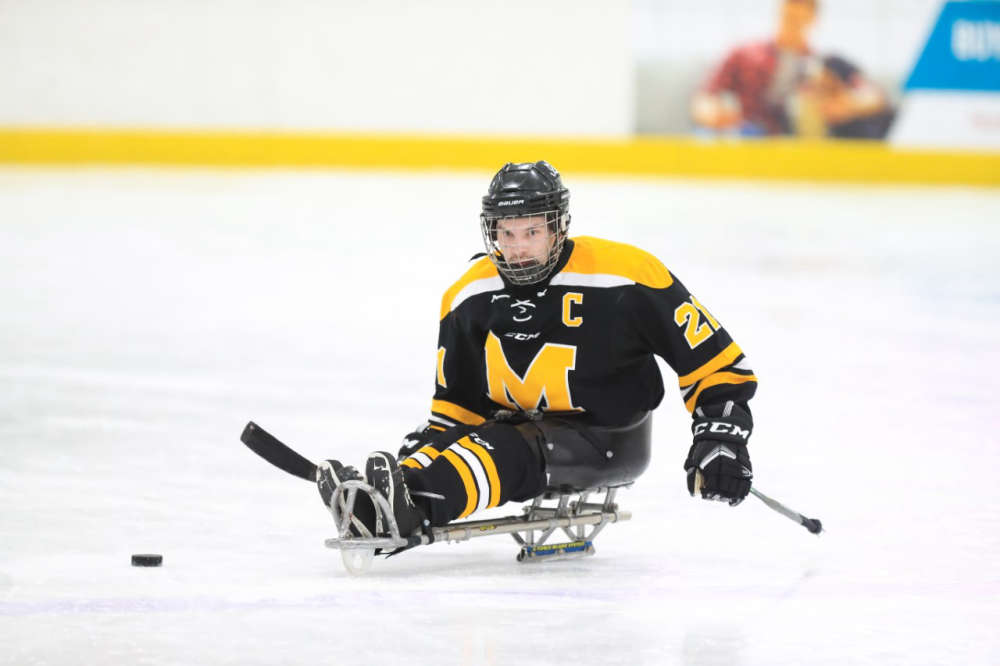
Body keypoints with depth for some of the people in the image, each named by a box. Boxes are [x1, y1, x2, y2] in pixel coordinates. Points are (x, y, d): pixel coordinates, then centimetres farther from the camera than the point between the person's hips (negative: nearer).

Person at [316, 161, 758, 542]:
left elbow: (711, 360, -12)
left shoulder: (624, 278, -17)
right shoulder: (470, 299, -1)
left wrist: (721, 437, -21)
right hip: (520, 426, 7)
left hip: (608, 441, -7)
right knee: (441, 447, -22)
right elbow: (456, 405, 12)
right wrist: (426, 443, -5)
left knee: (506, 451, -34)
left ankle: (415, 503, -60)